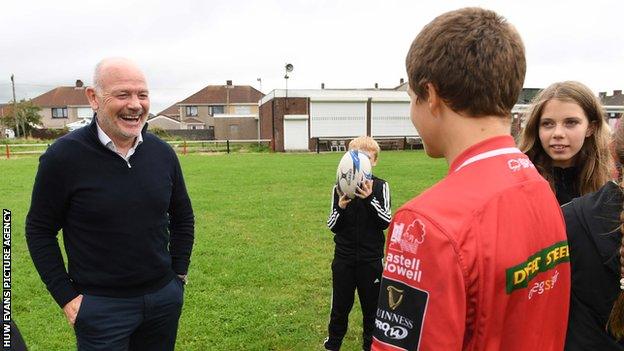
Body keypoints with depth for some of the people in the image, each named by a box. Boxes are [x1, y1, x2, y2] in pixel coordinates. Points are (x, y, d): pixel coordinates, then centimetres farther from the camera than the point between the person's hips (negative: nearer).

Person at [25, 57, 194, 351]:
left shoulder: (163, 153, -1)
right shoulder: (63, 156, -12)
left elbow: (182, 217, 10)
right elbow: (39, 230, -4)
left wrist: (179, 273, 6)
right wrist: (65, 297, -6)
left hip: (165, 298, 4)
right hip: (100, 304, -4)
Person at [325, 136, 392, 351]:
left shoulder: (380, 187, -7)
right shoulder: (339, 188, -4)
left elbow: (386, 221, -15)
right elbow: (332, 226, -4)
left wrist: (370, 198, -29)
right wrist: (341, 207, -24)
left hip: (371, 260, -1)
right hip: (344, 259, 1)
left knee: (371, 307, 14)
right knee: (340, 306, 14)